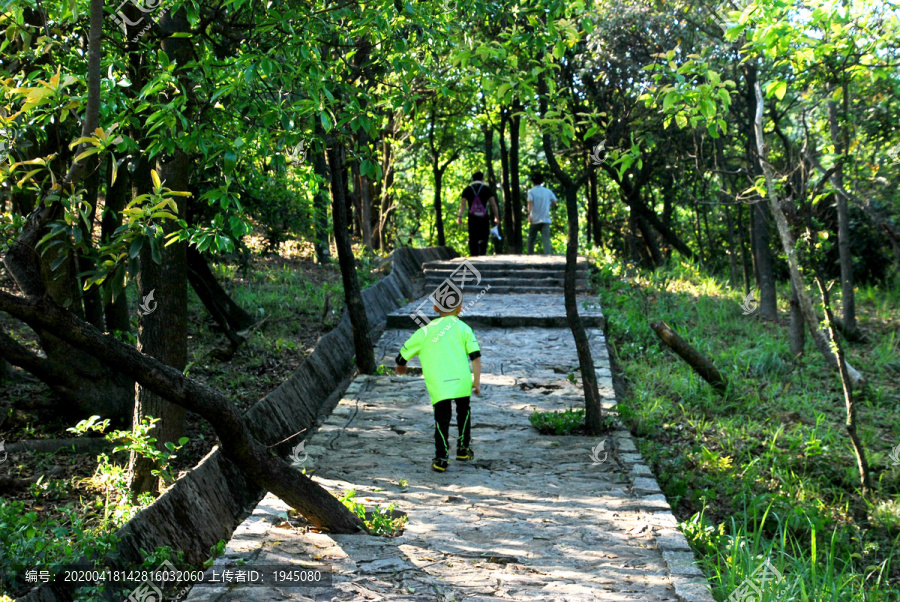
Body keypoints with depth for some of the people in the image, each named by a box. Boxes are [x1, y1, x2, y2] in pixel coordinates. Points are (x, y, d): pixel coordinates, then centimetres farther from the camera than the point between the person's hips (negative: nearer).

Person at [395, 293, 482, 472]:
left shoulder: (425, 331, 12)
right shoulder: (463, 328, 10)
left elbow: (403, 354, 15)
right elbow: (476, 356, 0)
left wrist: (401, 366, 37)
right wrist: (477, 381, 6)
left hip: (438, 385, -1)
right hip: (461, 381, 1)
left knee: (442, 419, 9)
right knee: (463, 411, 24)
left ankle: (441, 458, 3)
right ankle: (463, 447, 31)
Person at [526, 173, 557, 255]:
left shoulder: (531, 191, 0)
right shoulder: (548, 191, 9)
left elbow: (530, 202, -15)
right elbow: (554, 202, 10)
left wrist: (529, 214, -21)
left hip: (535, 220, -2)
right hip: (546, 219, 2)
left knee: (531, 238, 12)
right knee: (546, 238, -7)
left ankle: (530, 255, 14)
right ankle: (548, 254, -23)